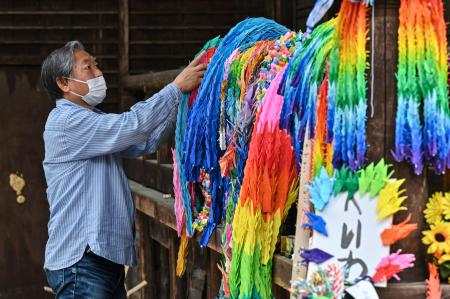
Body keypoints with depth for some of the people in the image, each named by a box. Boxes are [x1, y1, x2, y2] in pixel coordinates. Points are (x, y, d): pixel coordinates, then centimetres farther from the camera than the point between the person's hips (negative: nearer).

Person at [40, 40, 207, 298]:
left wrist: (181, 102, 1)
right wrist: (178, 87, -14)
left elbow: (144, 142, 11)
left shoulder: (93, 122, 18)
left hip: (106, 256, 10)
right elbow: (132, 125, -21)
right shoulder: (67, 122, -13)